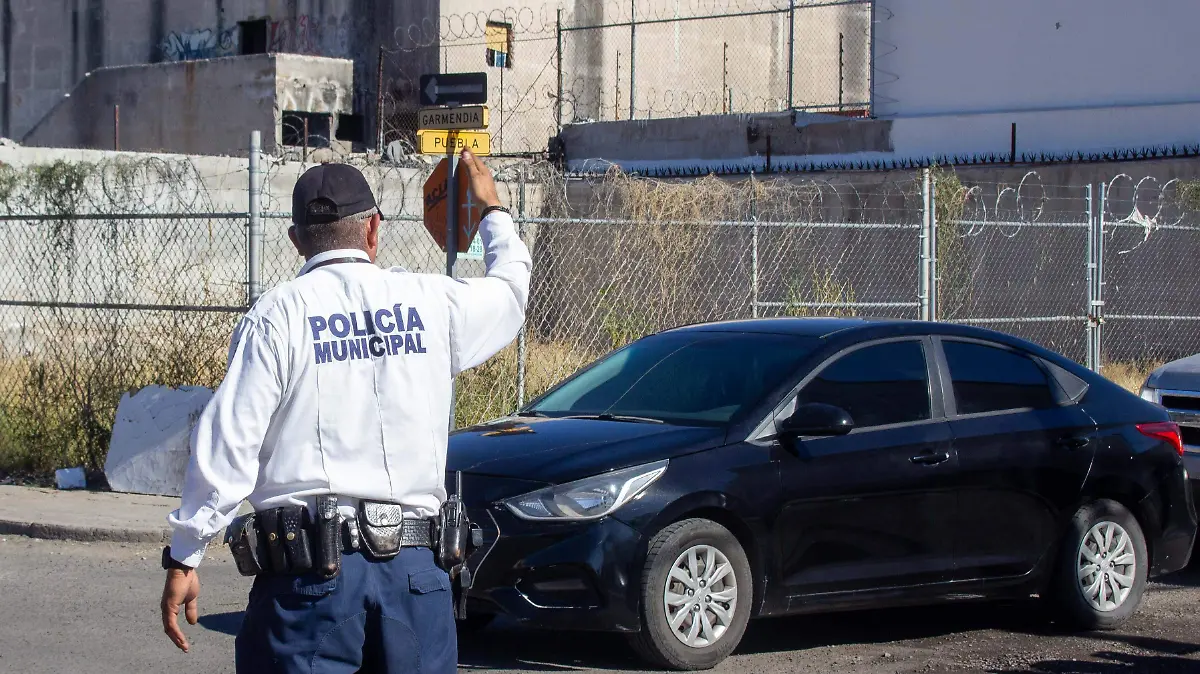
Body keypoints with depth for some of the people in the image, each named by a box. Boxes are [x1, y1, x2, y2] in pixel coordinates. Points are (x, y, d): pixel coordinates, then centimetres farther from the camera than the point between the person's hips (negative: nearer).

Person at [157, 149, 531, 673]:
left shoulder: (277, 314, -2)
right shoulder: (433, 301, 7)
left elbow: (227, 442, -7)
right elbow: (510, 288, 29)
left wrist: (184, 557, -3)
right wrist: (493, 211, 48)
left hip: (311, 568, -3)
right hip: (414, 568, 3)